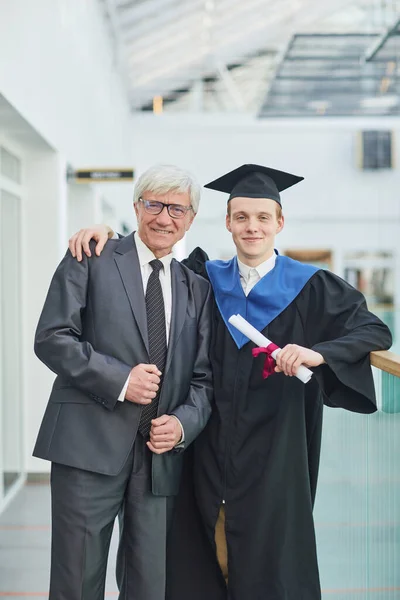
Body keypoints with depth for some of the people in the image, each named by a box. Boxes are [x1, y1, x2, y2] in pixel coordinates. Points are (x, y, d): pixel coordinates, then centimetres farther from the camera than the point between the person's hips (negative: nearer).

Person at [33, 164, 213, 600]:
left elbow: (204, 375, 12)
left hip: (161, 454, 4)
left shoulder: (196, 287, 15)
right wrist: (119, 379, -15)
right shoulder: (91, 260, 3)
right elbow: (52, 338, -5)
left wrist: (184, 423, -7)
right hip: (89, 446, -3)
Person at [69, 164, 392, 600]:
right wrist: (106, 233, 0)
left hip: (274, 453, -2)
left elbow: (376, 331, -3)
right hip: (211, 452, 3)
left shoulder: (309, 287, 0)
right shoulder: (207, 280, 8)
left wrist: (319, 352, -19)